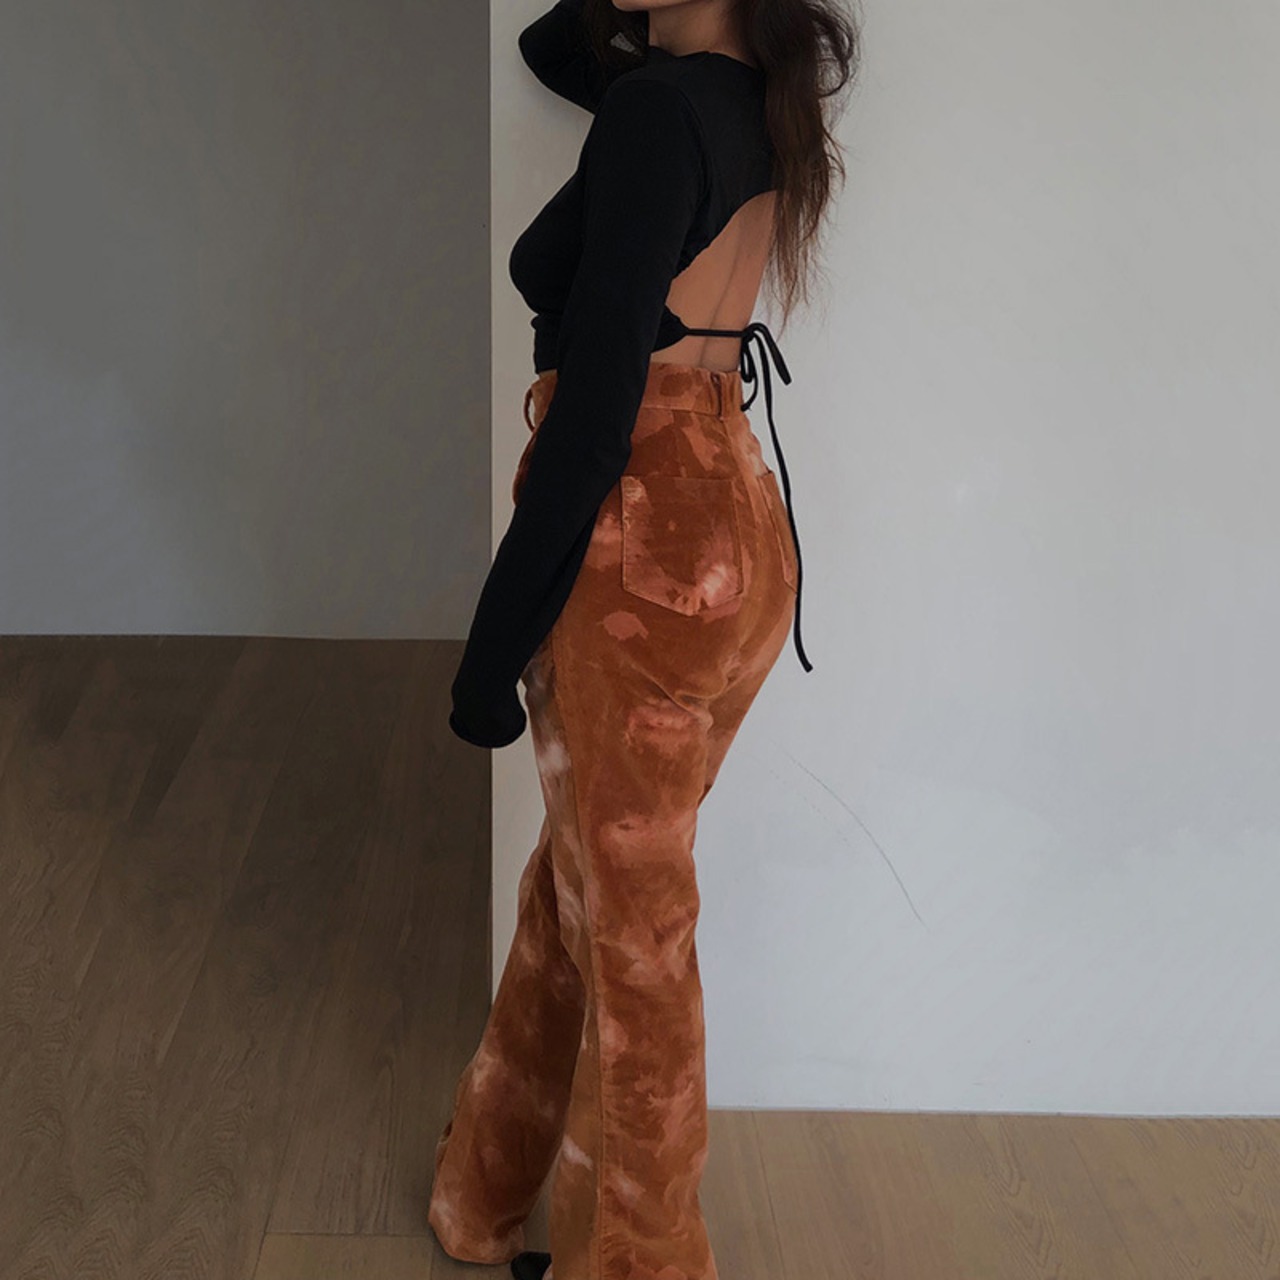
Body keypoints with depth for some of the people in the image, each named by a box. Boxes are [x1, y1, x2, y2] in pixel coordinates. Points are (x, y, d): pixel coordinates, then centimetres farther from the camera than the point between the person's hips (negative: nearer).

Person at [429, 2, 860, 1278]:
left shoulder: (656, 112, -18)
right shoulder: (759, 104, 8)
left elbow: (594, 407, -22)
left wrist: (495, 646, -17)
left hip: (641, 543, -9)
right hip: (737, 523, 9)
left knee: (627, 922, 7)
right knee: (581, 877, 21)